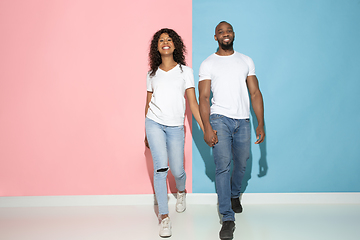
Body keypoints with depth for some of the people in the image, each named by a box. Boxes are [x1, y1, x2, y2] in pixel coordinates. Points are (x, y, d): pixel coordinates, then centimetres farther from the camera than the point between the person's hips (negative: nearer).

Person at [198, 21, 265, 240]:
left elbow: (255, 93, 9)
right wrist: (207, 127, -13)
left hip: (243, 120, 3)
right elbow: (203, 97, -2)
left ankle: (234, 195, 44)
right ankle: (228, 218, -8)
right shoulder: (208, 64, 4)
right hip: (220, 118, -3)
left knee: (241, 164, 13)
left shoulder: (246, 61, 11)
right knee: (223, 165, -12)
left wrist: (261, 124, 1)